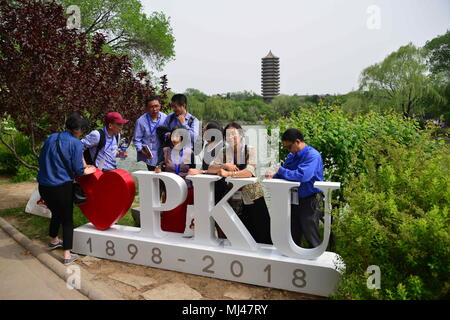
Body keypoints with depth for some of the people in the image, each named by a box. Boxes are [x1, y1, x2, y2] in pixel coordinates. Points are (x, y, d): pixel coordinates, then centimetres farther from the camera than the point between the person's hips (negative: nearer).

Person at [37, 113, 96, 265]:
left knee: (56, 213, 28)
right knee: (67, 219, 8)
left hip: (43, 185, 6)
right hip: (62, 187, -6)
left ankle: (53, 240, 50)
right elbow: (77, 170, -11)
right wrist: (87, 171, 9)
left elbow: (41, 160, 14)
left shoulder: (51, 138, 6)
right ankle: (67, 255, 8)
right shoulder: (76, 143, -12)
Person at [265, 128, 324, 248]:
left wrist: (281, 171, -21)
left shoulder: (312, 155, -18)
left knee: (311, 236, 4)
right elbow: (283, 175, 9)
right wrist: (273, 176, -13)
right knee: (293, 235, 17)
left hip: (310, 199, -8)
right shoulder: (291, 156, 6)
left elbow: (302, 176, -32)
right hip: (295, 198, 8)